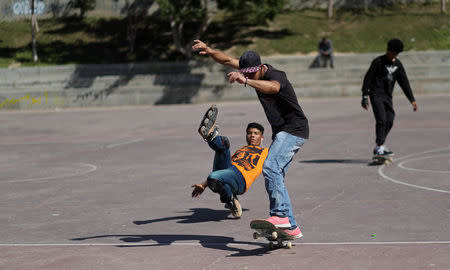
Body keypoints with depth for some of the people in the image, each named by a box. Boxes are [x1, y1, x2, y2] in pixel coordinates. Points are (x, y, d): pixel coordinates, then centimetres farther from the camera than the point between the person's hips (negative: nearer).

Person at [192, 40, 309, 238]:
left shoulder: (275, 75, -23)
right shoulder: (250, 69, 2)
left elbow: (273, 87, -47)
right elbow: (227, 60, 7)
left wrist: (246, 81, -60)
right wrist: (209, 51, -12)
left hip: (295, 130, -10)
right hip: (281, 132, 10)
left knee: (270, 167, -26)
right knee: (275, 177, 8)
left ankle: (280, 215, -27)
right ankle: (291, 227, 12)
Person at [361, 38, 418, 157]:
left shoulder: (398, 64, 10)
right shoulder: (378, 61, -7)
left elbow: (404, 82, 12)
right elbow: (368, 79, -8)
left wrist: (412, 100, 6)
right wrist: (365, 97, -14)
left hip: (388, 96, 6)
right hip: (376, 95, -6)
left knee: (389, 121, -1)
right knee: (381, 120, -17)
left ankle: (378, 147, 8)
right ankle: (380, 147, -16)